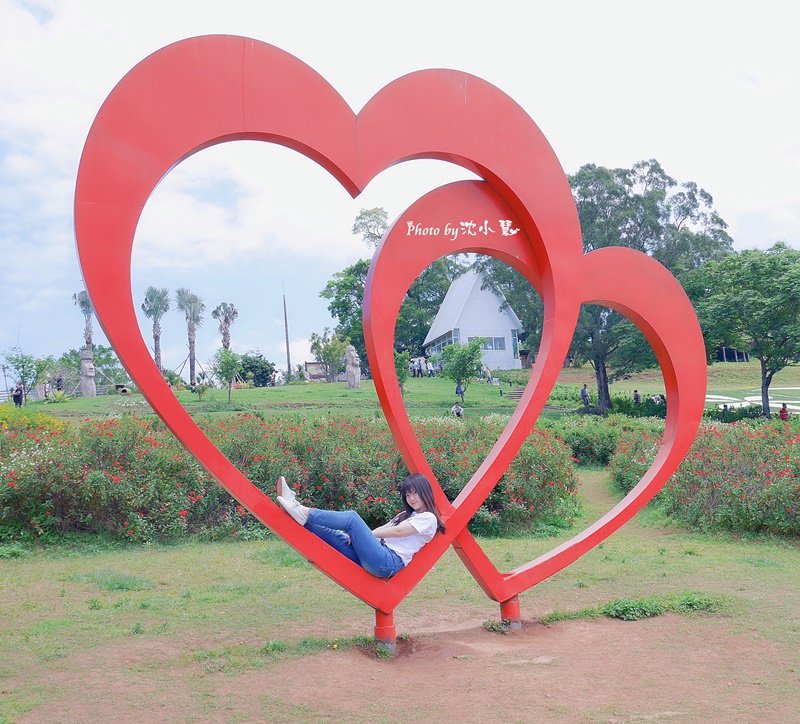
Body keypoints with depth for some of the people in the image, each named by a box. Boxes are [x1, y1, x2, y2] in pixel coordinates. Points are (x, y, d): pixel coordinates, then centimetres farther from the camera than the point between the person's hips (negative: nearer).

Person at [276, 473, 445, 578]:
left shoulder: (428, 519, 4)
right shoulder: (407, 515, 32)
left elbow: (397, 531, -8)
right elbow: (384, 529, 21)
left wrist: (365, 533, -6)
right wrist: (357, 536, 5)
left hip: (390, 562, -9)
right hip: (380, 555, 9)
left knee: (352, 518, -23)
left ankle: (304, 512, -28)